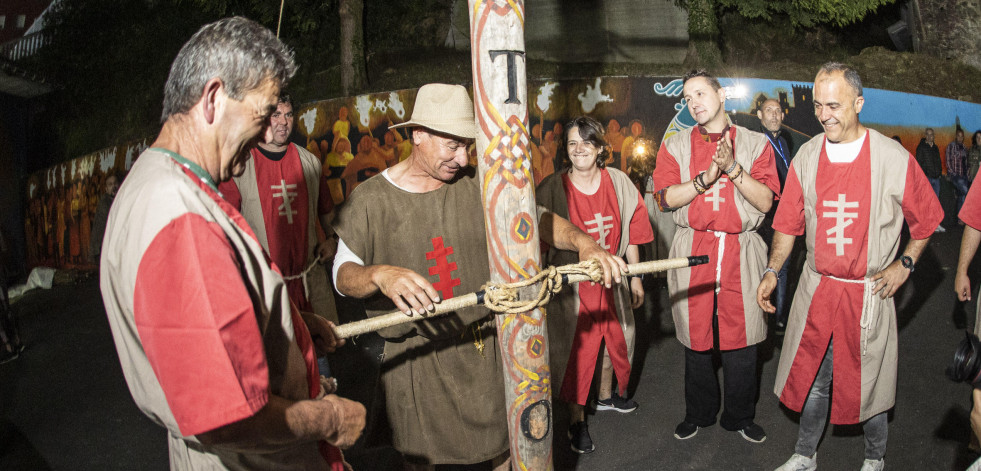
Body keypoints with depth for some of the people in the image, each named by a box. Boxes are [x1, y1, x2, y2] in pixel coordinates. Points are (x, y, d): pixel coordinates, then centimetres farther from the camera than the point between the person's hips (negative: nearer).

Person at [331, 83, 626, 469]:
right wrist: (380, 274, -36)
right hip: (412, 356, -1)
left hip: (481, 346, 2)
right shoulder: (370, 200, -9)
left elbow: (535, 217, -8)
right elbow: (343, 274, -13)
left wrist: (582, 241, -28)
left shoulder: (477, 187, -3)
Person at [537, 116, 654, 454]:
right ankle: (576, 420, 19)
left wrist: (635, 277, 9)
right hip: (572, 285, -4)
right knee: (576, 348, 2)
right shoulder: (552, 190, -14)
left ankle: (606, 396, 47)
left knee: (614, 337, 20)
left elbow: (631, 235, 6)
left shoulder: (618, 182, -3)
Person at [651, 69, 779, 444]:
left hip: (741, 251, 0)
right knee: (696, 339, 8)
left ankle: (740, 417, 24)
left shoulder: (755, 144, 6)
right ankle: (698, 414, 27)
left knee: (740, 340, 4)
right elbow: (664, 199, -4)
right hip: (692, 250, 1)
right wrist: (707, 176, -14)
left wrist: (733, 168, -15)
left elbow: (765, 202, -3)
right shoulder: (675, 146, 8)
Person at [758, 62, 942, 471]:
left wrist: (904, 265, -3)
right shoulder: (807, 156, -1)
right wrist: (772, 271, -2)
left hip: (869, 292, -2)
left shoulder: (894, 158, -9)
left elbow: (927, 216, 4)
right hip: (816, 288, 2)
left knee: (869, 381, 11)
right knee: (814, 378, 13)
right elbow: (789, 222, 5)